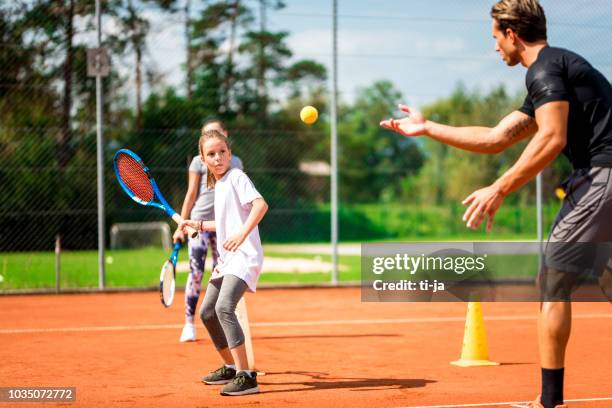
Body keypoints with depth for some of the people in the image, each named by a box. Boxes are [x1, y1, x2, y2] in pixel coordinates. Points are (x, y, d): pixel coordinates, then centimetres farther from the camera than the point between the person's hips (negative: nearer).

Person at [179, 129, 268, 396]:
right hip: (226, 259, 10)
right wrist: (198, 225, 29)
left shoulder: (236, 177, -9)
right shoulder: (218, 186, 18)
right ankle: (230, 367, 33)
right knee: (207, 312, 16)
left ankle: (246, 376, -30)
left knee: (224, 307, -28)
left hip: (244, 256, -10)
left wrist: (242, 234, -36)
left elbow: (260, 204, -26)